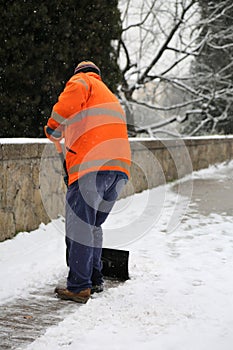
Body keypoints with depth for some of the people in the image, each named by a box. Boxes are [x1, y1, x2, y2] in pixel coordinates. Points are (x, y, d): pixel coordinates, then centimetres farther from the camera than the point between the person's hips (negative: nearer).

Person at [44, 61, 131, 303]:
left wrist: (54, 128, 0)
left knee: (78, 227, -4)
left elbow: (73, 96, -11)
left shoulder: (82, 80, 13)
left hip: (91, 165, -8)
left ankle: (79, 287, -3)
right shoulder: (111, 99, 36)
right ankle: (95, 280, 25)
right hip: (120, 167, 8)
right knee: (93, 226, 19)